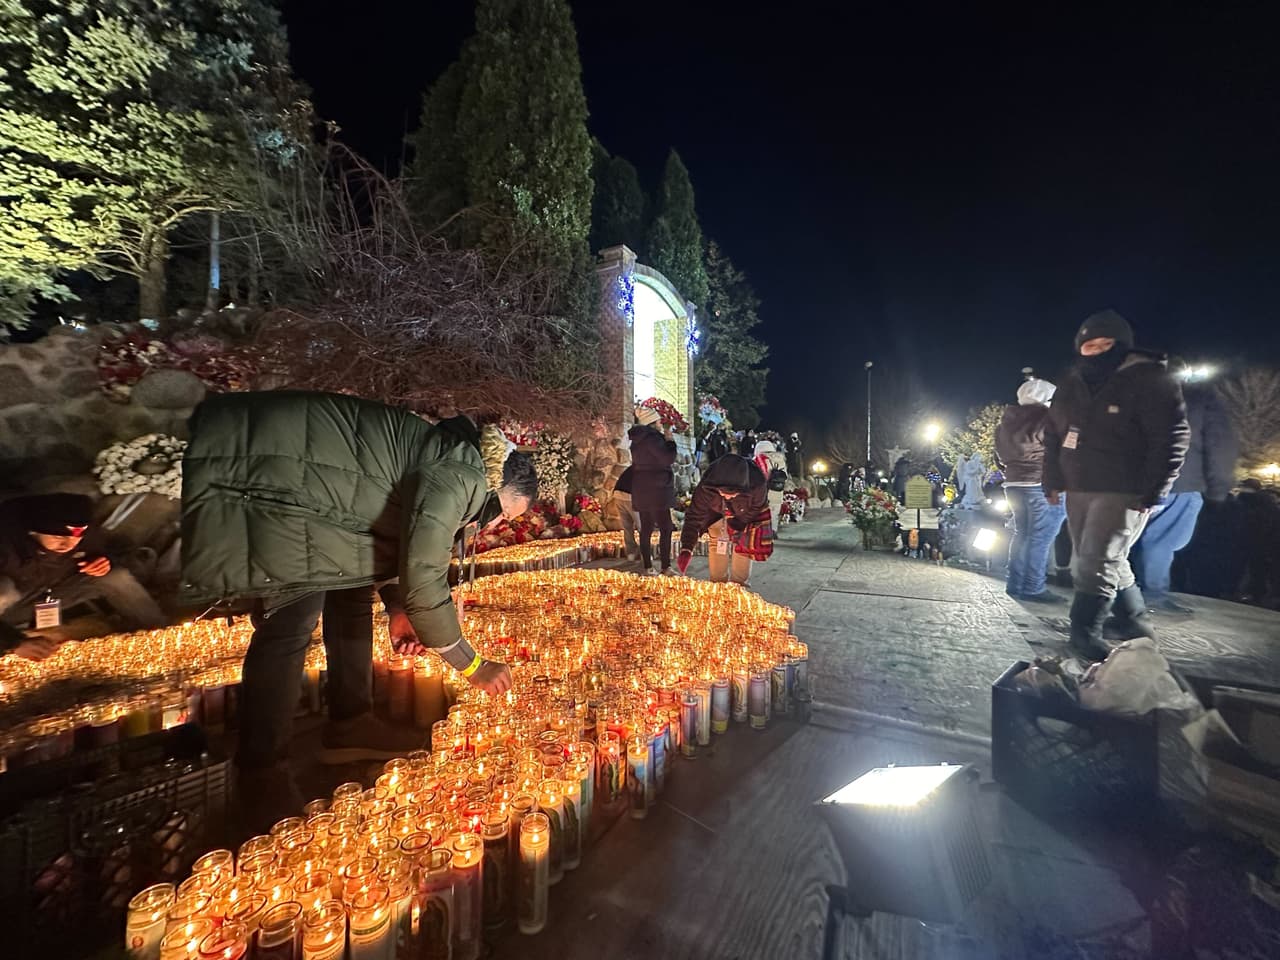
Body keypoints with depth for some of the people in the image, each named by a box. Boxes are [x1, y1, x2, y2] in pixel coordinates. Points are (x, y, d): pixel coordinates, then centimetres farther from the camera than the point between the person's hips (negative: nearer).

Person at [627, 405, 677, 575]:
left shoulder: (638, 439, 13)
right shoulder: (652, 438, -15)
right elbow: (668, 458, -18)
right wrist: (669, 440, -3)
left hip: (642, 490, 9)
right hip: (655, 490, -9)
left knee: (646, 528, 10)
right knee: (666, 528, -3)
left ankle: (647, 566, 15)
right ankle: (666, 567, -1)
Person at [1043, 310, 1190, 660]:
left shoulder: (1149, 380, -9)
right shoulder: (1071, 384, 10)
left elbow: (1172, 437, -13)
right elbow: (1053, 435, 15)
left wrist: (1152, 491, -18)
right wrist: (1053, 480, 9)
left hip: (1124, 492, -7)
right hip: (1078, 489, 7)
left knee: (1097, 562, -8)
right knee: (1107, 560, 16)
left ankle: (1084, 631, 4)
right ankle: (1135, 621, 32)